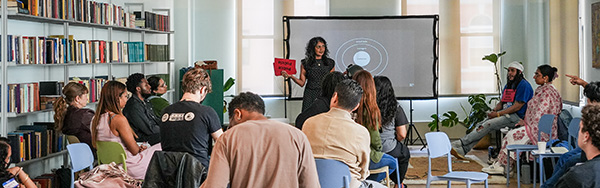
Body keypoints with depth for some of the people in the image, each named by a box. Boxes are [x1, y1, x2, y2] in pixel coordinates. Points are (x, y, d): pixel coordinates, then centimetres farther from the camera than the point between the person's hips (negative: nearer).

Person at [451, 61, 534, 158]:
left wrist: (498, 114, -17)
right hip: (504, 113, 8)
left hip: (516, 117, -8)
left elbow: (517, 107, -16)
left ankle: (460, 143, -27)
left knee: (488, 125, -25)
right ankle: (463, 150, -25)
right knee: (481, 125, -13)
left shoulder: (524, 85, -9)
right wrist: (494, 111, -3)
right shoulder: (508, 85, 21)